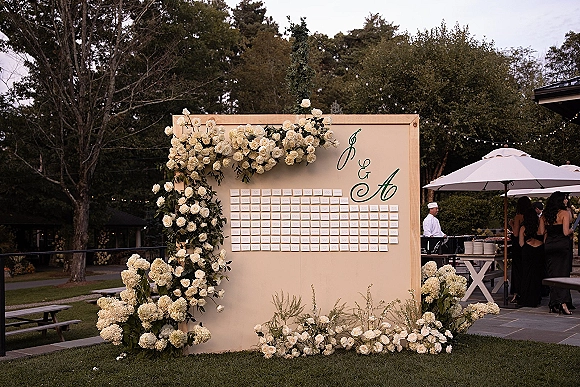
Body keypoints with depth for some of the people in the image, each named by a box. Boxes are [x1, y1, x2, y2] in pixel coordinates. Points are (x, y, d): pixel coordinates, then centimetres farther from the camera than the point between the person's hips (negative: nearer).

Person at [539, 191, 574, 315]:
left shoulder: (545, 215, 7)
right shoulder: (565, 213, -8)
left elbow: (541, 232, 6)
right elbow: (566, 232, -14)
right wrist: (571, 231, 7)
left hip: (548, 246, 5)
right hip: (562, 245, -5)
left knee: (552, 274, 8)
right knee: (563, 273, -3)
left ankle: (554, 305, 9)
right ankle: (563, 302, -15)